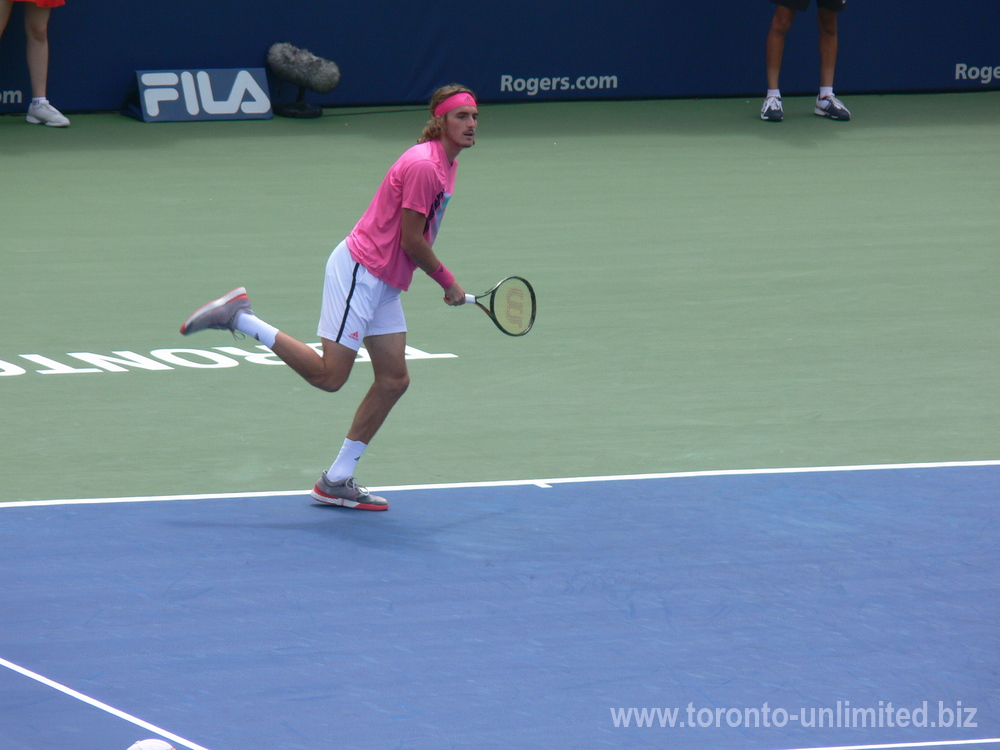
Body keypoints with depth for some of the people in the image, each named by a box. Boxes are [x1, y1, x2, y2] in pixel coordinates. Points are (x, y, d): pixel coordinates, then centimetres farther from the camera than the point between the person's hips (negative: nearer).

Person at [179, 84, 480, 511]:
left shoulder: (446, 163, 12)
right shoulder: (423, 165, -19)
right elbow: (412, 242, -18)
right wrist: (448, 283, -5)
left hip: (383, 284, 10)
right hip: (358, 271, -10)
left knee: (393, 380, 6)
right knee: (329, 376, -12)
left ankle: (336, 481, 9)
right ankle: (238, 317, -4)